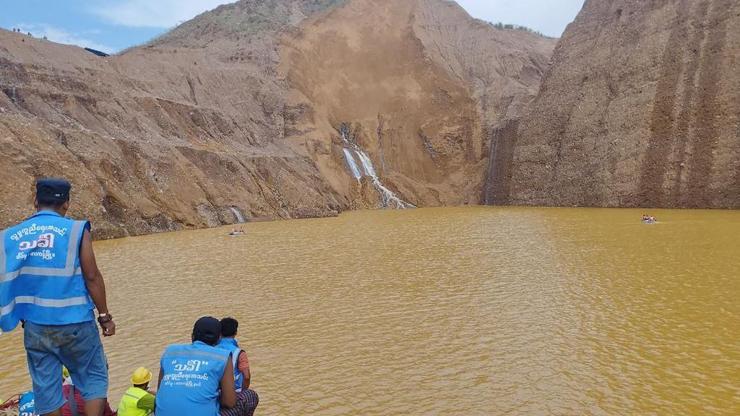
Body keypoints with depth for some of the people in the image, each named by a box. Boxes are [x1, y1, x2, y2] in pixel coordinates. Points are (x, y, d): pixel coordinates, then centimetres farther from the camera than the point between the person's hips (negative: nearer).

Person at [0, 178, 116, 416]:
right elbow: (92, 277, -8)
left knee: (45, 388, 14)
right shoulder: (76, 230, -7)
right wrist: (104, 316, 0)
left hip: (34, 326, 4)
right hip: (74, 323, -4)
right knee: (94, 378, 11)